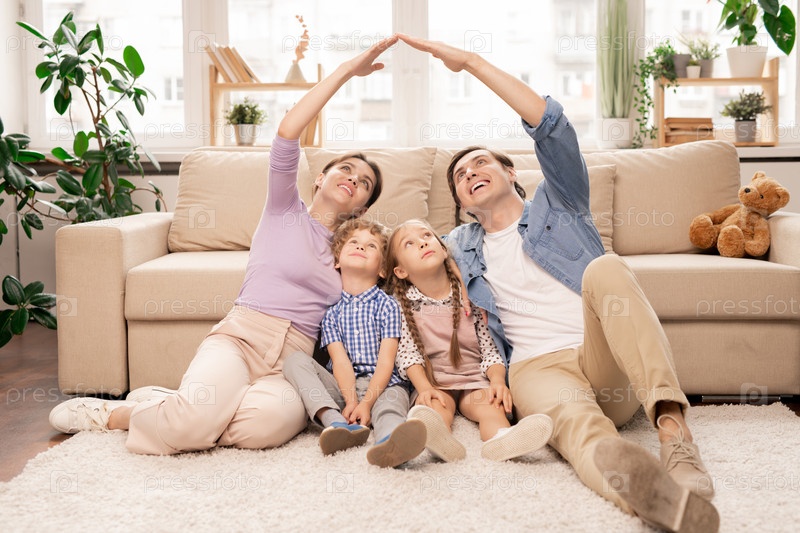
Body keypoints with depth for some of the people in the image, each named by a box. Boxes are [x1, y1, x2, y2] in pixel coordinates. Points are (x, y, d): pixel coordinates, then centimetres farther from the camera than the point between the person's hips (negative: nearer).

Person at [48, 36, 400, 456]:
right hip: (239, 337, -2)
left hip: (293, 361, 3)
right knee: (199, 412, -35)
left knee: (273, 419, -37)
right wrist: (346, 71, -5)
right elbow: (287, 132, -3)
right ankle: (111, 412, -5)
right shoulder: (285, 212, 13)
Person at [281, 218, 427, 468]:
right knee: (295, 360, -17)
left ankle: (390, 442, -75)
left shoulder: (386, 304, 4)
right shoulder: (331, 309, 10)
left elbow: (386, 361, -6)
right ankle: (336, 423, -41)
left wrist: (367, 403, -19)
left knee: (393, 399, -36)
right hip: (341, 386, 3)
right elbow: (339, 359, -3)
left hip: (382, 385, -2)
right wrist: (350, 400, -19)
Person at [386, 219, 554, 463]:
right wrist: (424, 387, -20)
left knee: (490, 402, -29)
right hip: (432, 382, -1)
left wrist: (498, 380, -14)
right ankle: (438, 437, -65)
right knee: (438, 405, -32)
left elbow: (489, 347, 4)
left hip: (475, 381, 1)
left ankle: (502, 438, -61)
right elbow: (407, 352, -4)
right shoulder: (405, 303, 4)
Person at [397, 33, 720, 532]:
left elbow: (551, 125, 4)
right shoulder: (459, 248, 27)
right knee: (572, 417, -38)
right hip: (537, 366, 0)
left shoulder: (557, 205, 19)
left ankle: (673, 428, -47)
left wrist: (471, 61, 0)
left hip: (609, 362, 0)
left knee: (605, 267, -32)